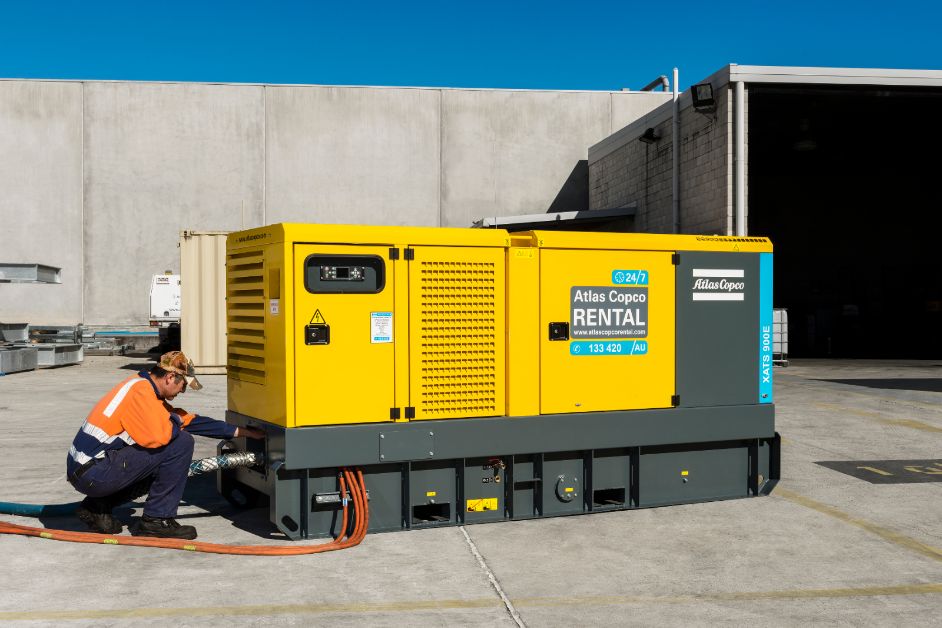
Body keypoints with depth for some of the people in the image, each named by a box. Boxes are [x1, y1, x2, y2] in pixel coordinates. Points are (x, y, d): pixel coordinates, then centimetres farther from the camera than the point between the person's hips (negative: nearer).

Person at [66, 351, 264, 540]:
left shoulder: (147, 390, 17)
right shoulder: (140, 390, -14)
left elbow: (191, 421, 23)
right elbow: (156, 437, -26)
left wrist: (240, 431, 25)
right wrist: (174, 420, -2)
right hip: (95, 473, -10)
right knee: (180, 443, -13)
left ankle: (96, 507, 16)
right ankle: (156, 520, -6)